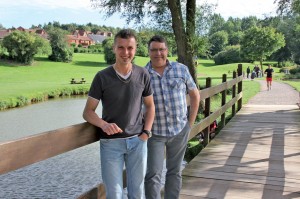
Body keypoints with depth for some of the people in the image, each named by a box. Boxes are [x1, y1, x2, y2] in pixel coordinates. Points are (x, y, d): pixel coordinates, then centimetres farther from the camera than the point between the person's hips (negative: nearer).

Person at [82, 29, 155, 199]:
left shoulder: (143, 75, 0)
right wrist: (104, 125, -23)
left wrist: (146, 132, -1)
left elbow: (150, 106, 12)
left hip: (137, 141, 2)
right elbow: (88, 112, -4)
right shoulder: (102, 77, -7)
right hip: (111, 142, -2)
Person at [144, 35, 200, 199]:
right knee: (153, 174, -2)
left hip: (180, 131, 2)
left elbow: (195, 95, 9)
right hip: (154, 132, -2)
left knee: (175, 172, 14)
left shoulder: (181, 69, 0)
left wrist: (190, 123, 5)